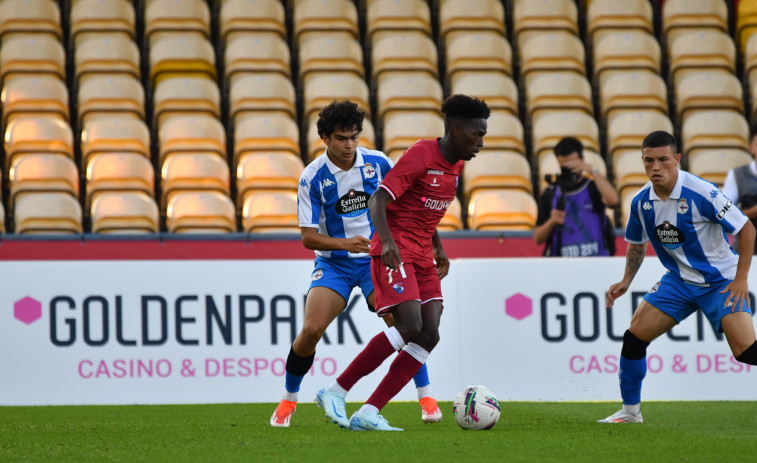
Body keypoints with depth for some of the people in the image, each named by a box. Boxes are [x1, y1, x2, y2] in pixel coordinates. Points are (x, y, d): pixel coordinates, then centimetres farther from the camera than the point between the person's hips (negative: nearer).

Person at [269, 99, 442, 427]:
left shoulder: (378, 163, -7)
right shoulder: (312, 177, -13)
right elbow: (308, 237, -13)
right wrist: (345, 243, -29)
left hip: (376, 258, 1)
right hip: (332, 262, -1)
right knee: (312, 330, -17)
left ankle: (427, 398, -6)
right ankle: (288, 400, 5)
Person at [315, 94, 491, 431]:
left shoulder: (456, 164, 14)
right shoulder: (420, 155, -13)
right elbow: (377, 201, -20)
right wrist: (387, 241, -35)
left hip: (422, 258, 9)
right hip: (395, 252, -9)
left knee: (429, 335, -8)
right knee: (410, 327, -23)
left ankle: (369, 414, -10)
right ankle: (335, 392, -12)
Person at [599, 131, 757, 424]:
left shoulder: (700, 193, -23)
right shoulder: (641, 202, -5)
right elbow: (636, 244, 16)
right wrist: (626, 281, 4)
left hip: (721, 281, -5)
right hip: (678, 281, 5)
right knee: (634, 336, -4)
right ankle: (630, 411, 12)